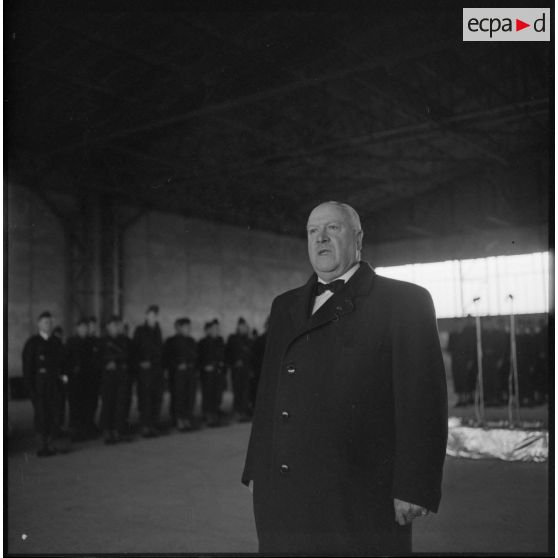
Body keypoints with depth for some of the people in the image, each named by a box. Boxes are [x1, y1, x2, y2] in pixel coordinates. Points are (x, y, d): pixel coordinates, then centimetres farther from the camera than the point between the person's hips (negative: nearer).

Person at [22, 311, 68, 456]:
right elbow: (27, 366, -2)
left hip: (55, 383, 3)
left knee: (54, 412, 2)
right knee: (41, 413, -2)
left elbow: (62, 361, 16)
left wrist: (63, 375, 0)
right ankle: (43, 443, 7)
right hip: (39, 383, -3)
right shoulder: (32, 343, 0)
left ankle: (51, 443, 10)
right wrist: (30, 385, -8)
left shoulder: (57, 342, 11)